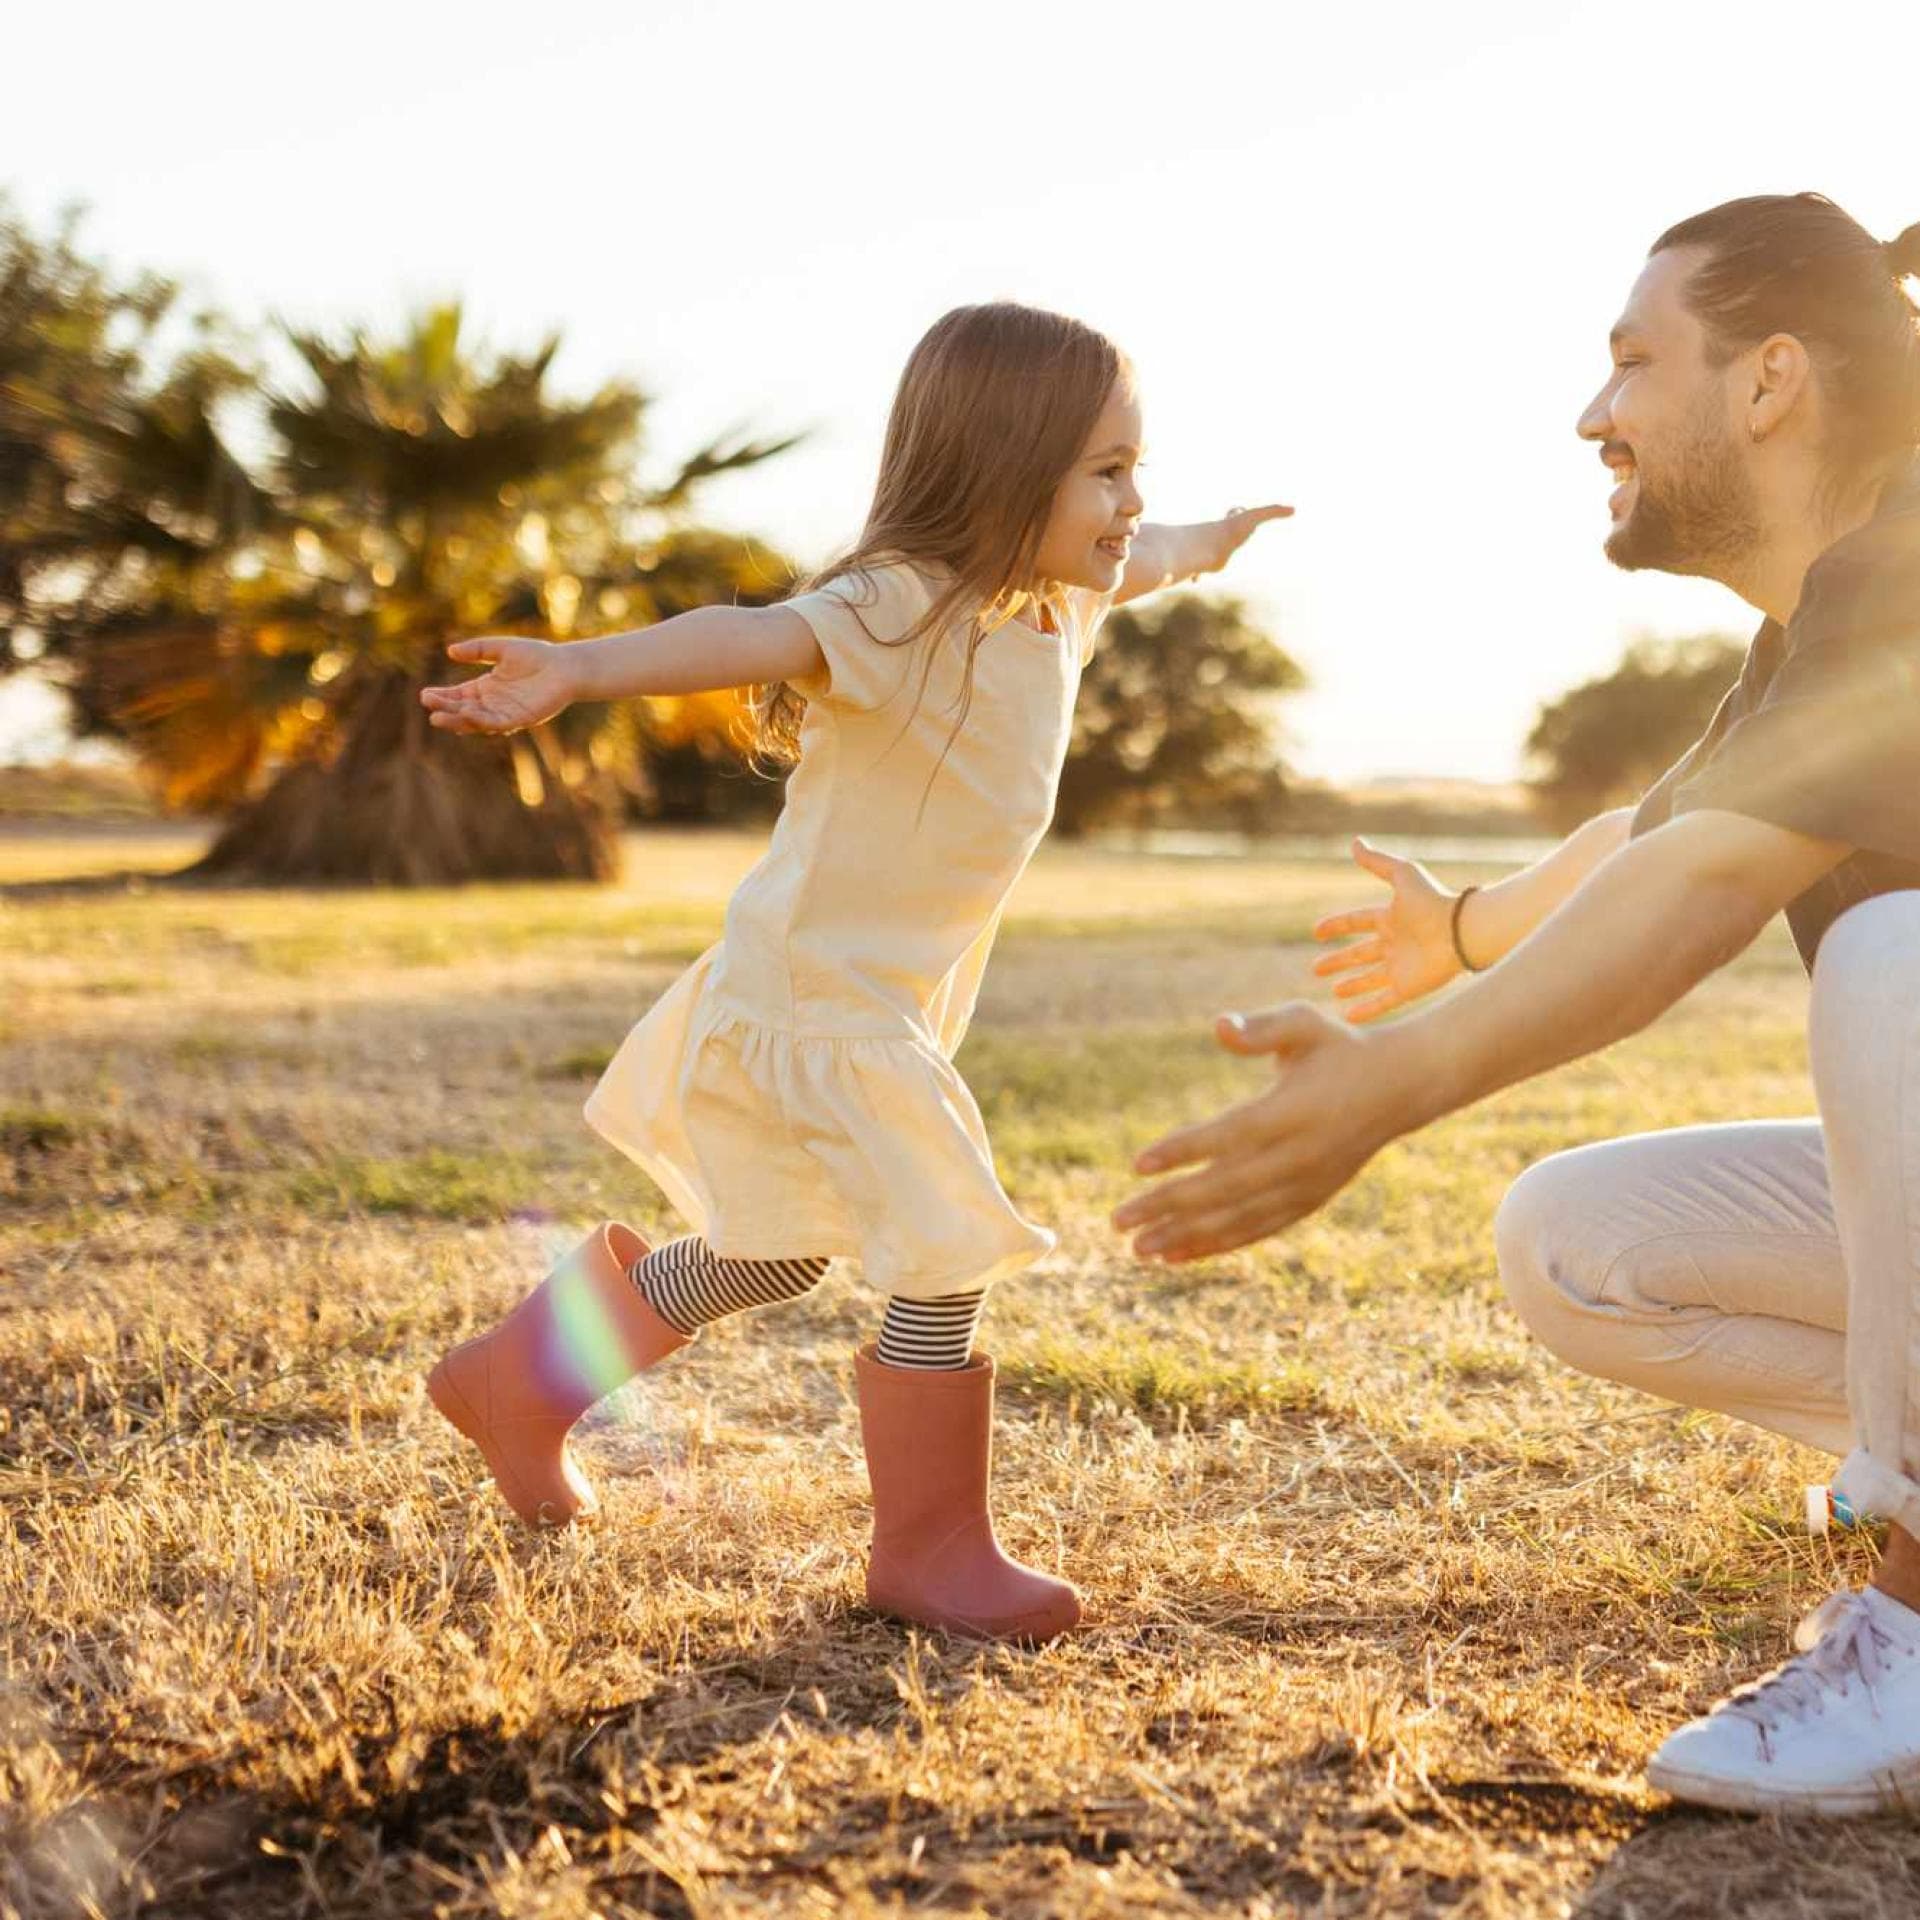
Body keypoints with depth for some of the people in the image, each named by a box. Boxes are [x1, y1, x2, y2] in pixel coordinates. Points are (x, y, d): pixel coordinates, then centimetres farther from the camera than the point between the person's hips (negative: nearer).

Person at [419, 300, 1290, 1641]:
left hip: (895, 997, 10)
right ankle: (931, 1552, 11)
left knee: (773, 1256, 23)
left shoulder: (1054, 598, 4)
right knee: (948, 1259, -9)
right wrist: (579, 669, -59)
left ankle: (518, 1380, 40)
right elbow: (756, 635, -43)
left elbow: (1135, 560, 28)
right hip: (819, 998, -10)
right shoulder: (903, 610, -24)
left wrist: (1203, 545, 48)